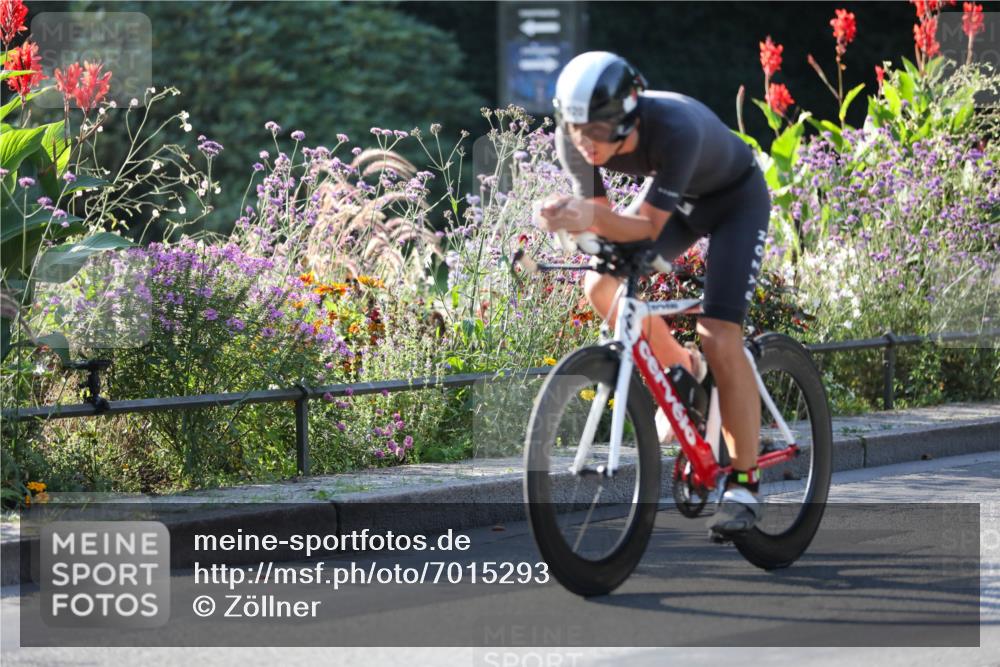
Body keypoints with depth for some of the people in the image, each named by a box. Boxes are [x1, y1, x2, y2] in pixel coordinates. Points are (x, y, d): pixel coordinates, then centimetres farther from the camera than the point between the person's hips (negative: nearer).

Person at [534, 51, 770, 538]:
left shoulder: (676, 128, -41)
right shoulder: (576, 136, -25)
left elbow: (648, 227, -38)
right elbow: (597, 215, -16)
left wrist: (595, 218, -57)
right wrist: (566, 218, -39)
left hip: (735, 200, -6)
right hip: (675, 198, 6)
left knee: (719, 337, -18)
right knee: (602, 286, -16)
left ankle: (745, 485, -8)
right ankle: (680, 372, 11)